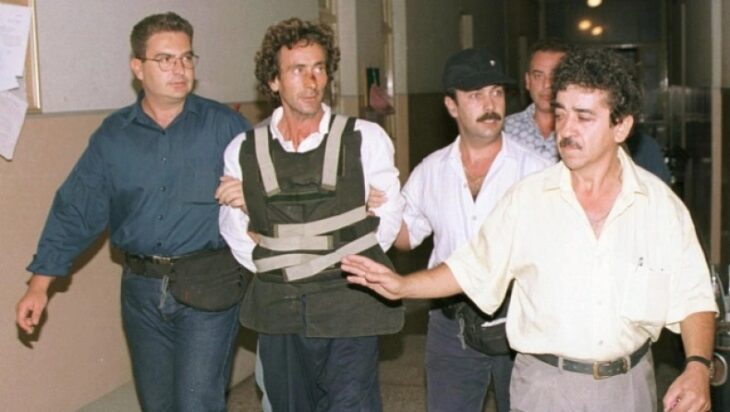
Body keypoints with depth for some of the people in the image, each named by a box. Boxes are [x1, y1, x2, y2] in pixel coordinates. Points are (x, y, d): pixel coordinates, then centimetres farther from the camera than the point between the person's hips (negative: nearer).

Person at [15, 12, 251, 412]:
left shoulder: (224, 125, -2)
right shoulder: (113, 135, 5)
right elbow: (77, 209, 5)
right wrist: (40, 282, 1)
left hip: (209, 286, -3)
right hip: (141, 289, 4)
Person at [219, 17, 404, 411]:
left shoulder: (365, 138, -5)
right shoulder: (243, 151, 0)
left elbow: (388, 215, 3)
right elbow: (234, 228, 10)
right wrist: (275, 269, 4)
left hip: (349, 308, -3)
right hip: (278, 314, 3)